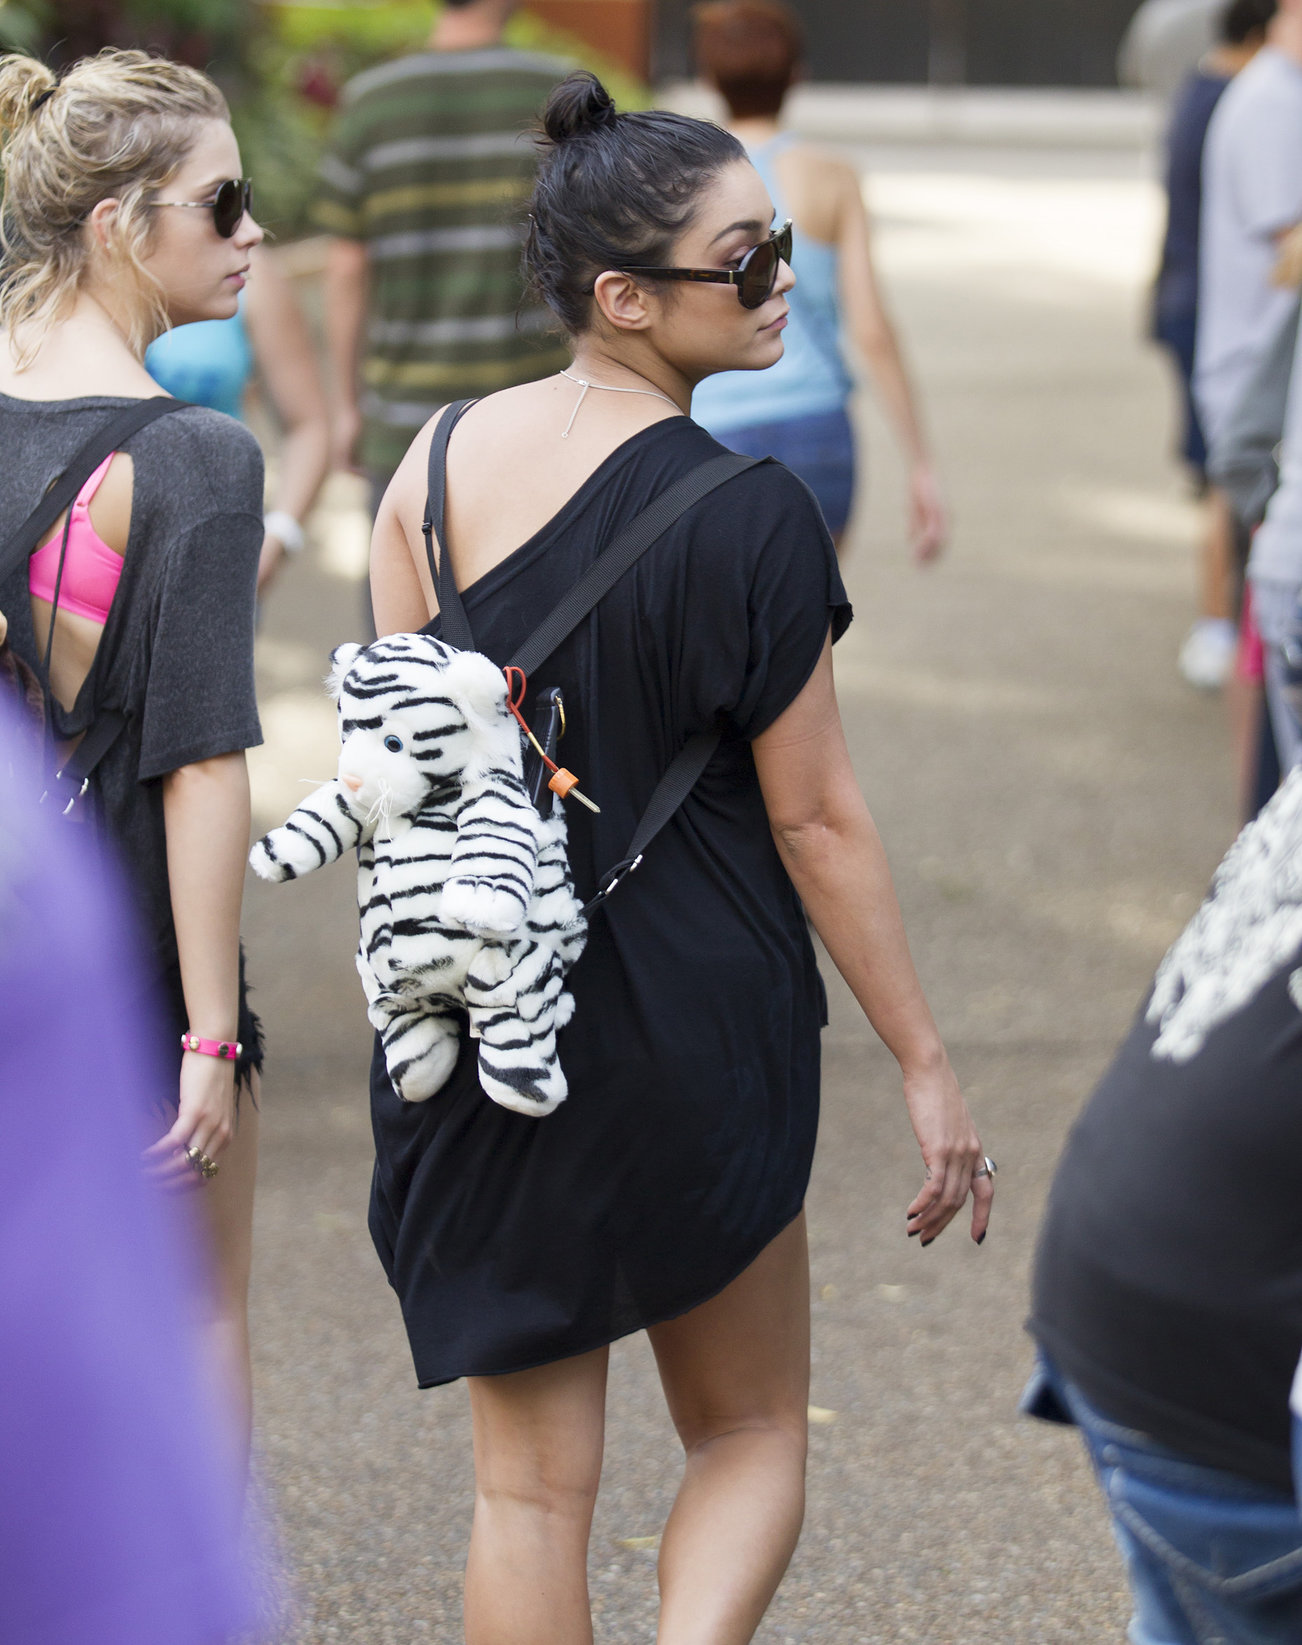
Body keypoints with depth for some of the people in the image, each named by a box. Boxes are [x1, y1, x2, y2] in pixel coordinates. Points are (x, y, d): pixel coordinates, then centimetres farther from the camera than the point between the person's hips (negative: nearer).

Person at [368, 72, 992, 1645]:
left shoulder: (440, 461, -1)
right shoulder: (746, 521, -16)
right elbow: (817, 823, -11)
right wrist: (924, 1064, -2)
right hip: (688, 1030, -4)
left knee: (528, 1481, 12)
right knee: (749, 1434, 15)